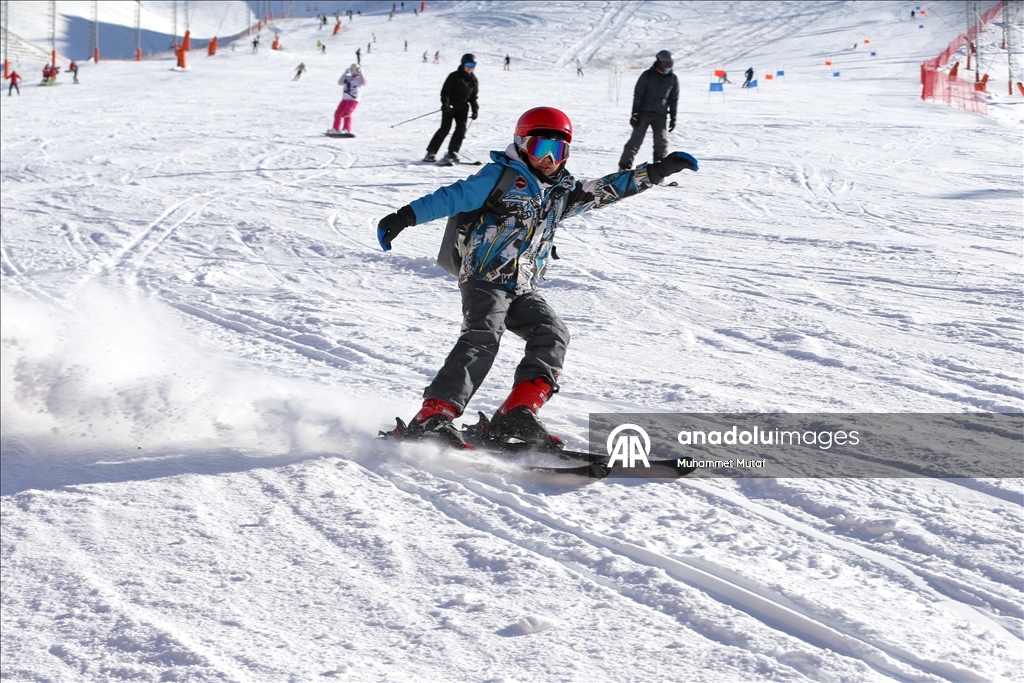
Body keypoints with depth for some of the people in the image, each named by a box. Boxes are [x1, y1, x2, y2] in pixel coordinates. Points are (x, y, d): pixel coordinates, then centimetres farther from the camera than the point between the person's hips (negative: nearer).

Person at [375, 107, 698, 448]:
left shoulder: (562, 193, 18)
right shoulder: (502, 176, -1)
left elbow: (608, 189, 22)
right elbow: (454, 197, -8)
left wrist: (659, 171, 17)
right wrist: (404, 217, -17)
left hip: (523, 289, 7)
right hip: (485, 278, -7)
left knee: (552, 335, -11)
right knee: (481, 339, -24)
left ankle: (516, 415, -19)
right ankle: (432, 417, -33)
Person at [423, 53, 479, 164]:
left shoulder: (473, 80, 8)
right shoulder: (454, 76, -8)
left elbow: (473, 97, 15)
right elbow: (445, 91, -10)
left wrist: (475, 110, 6)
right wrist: (445, 104, -23)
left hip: (462, 108, 5)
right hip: (450, 107, -5)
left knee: (461, 129, -8)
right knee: (445, 128, -12)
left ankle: (452, 153, 0)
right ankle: (431, 152, -9)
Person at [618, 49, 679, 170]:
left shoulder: (673, 79, 6)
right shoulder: (647, 75, -4)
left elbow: (674, 99, 13)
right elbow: (637, 95, -3)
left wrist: (673, 117, 7)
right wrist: (635, 113, -8)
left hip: (660, 115, 2)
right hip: (644, 113, -2)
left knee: (662, 142, -5)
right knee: (636, 139, -3)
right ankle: (624, 165, 2)